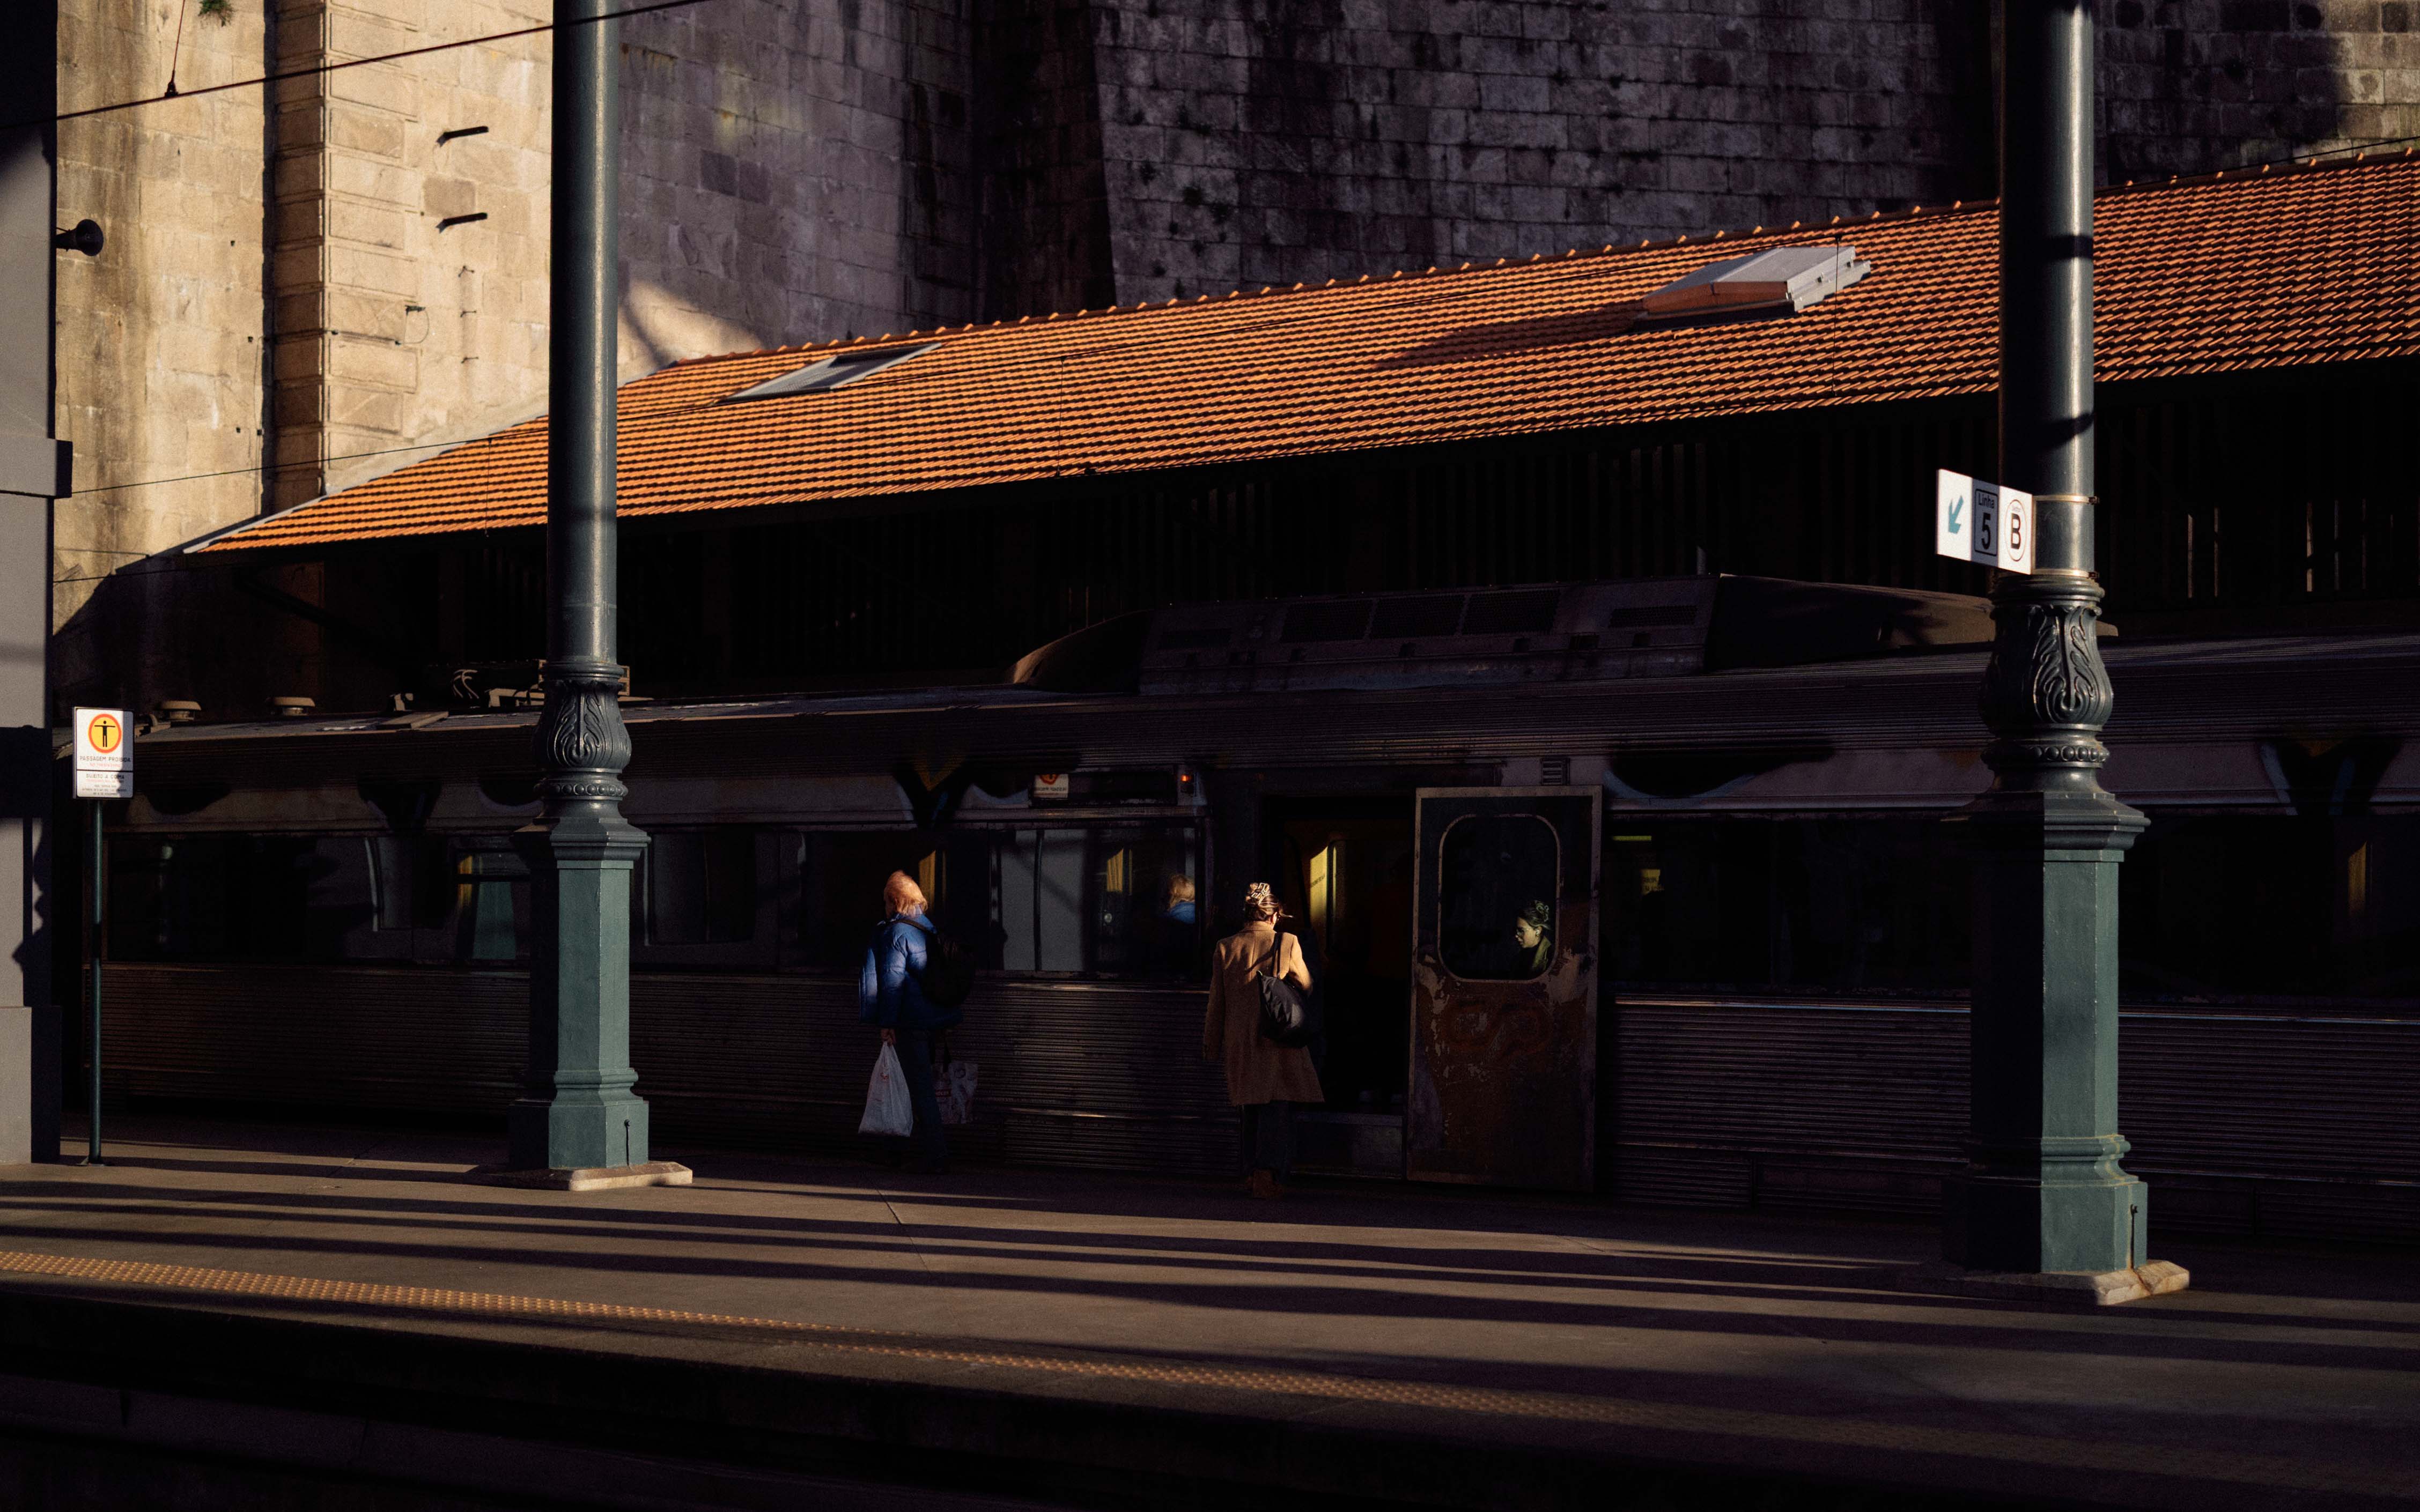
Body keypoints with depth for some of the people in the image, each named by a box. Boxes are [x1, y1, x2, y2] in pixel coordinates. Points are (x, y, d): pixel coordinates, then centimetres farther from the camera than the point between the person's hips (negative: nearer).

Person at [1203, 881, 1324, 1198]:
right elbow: (1306, 988, 6)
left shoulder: (1225, 948, 2)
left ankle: (1255, 1173, 18)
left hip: (1240, 1041, 3)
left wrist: (1212, 1045, 15)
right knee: (1278, 1109, -1)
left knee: (1253, 1109, 16)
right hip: (1280, 1042, -3)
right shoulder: (1287, 944, -7)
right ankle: (1267, 1174, -12)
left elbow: (1216, 1003, 6)